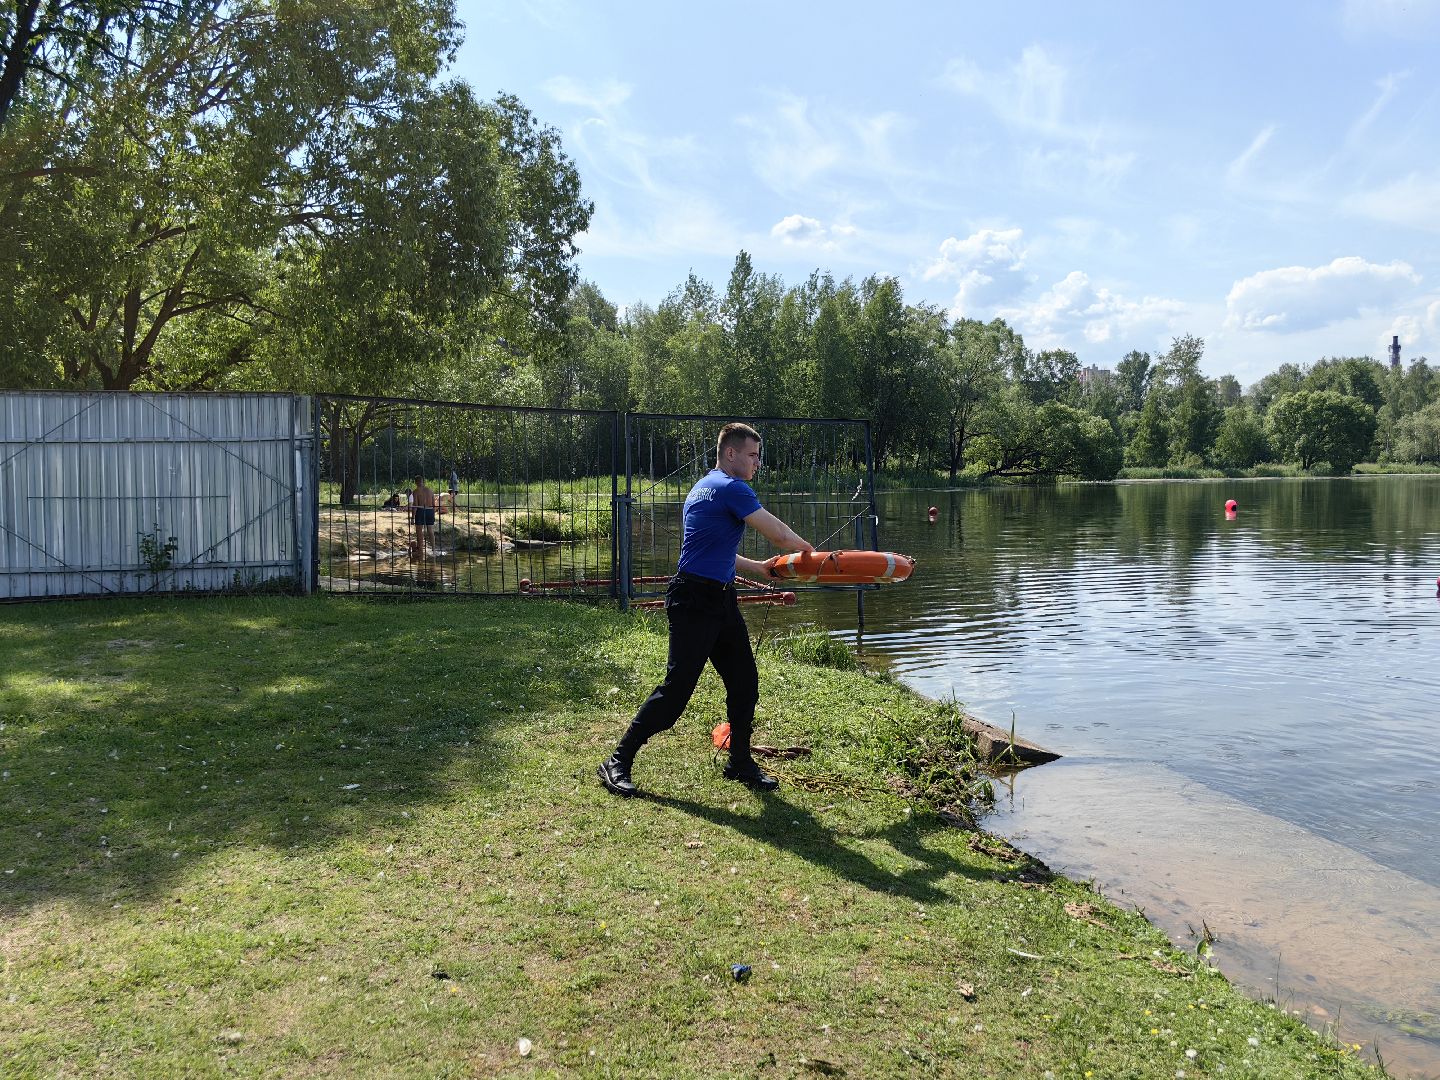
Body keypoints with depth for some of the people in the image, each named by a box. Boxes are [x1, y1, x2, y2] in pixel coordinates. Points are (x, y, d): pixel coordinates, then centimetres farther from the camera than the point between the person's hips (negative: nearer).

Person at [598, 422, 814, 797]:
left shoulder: (704, 488, 18)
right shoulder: (731, 488, -13)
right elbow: (779, 534, -14)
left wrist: (757, 567, 29)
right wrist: (804, 546, 8)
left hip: (720, 600, 10)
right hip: (694, 601, -10)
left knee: (744, 681, 10)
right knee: (677, 687, -6)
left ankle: (740, 763, 22)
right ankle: (618, 762, 5)